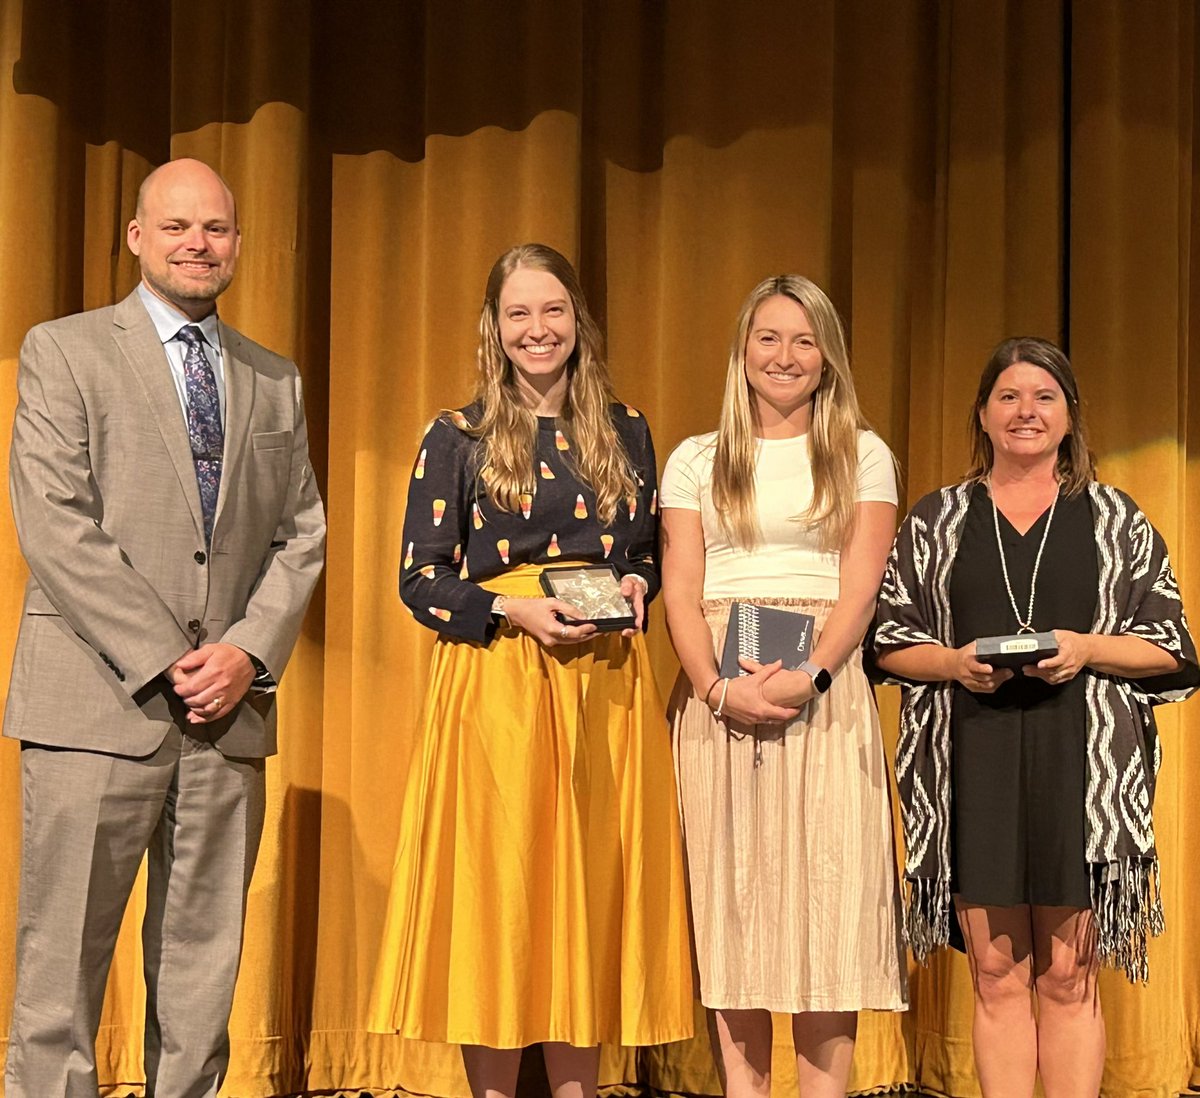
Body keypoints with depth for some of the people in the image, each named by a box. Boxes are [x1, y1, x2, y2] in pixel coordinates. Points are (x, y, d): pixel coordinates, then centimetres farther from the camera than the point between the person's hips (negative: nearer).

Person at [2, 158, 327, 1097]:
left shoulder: (275, 381, 17)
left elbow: (301, 534, 14)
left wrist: (249, 651, -4)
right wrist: (164, 661, -12)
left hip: (230, 708, 4)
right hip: (99, 704, -4)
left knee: (203, 965, 7)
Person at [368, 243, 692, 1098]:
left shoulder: (625, 432, 12)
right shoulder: (457, 439, 2)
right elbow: (420, 578, 0)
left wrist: (636, 587, -2)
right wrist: (514, 611, -15)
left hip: (605, 682, 3)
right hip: (492, 681, -3)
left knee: (593, 889, 4)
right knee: (496, 888, -2)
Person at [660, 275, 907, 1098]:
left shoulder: (864, 455, 11)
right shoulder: (696, 460, 13)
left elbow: (860, 587, 0)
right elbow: (680, 590, 4)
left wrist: (812, 676, -16)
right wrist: (717, 686, -13)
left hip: (825, 690, -1)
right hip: (720, 695, 1)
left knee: (827, 898, -5)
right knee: (731, 891, -1)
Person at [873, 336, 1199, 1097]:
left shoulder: (1116, 519, 9)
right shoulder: (937, 520, 11)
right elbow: (891, 643, 10)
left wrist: (1088, 650, -12)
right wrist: (953, 662, -9)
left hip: (1080, 764, -1)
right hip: (973, 767, 1)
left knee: (1068, 977, 2)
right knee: (997, 975, 2)